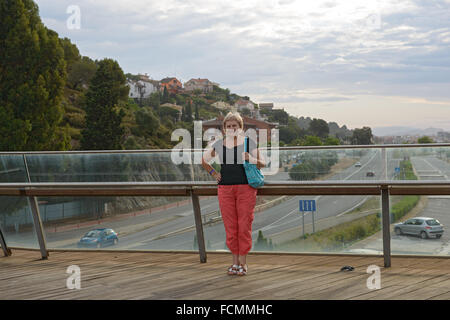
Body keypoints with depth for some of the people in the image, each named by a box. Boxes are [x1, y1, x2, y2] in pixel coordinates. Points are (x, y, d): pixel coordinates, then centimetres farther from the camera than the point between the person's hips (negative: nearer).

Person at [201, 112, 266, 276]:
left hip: (246, 188, -2)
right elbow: (204, 160, 23)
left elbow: (262, 164, 5)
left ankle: (243, 262, 8)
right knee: (230, 226, 4)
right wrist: (213, 173, 10)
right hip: (225, 188, 2)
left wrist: (252, 160, -15)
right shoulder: (218, 144, 7)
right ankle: (235, 261, 15)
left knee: (244, 226, -2)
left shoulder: (249, 142, 1)